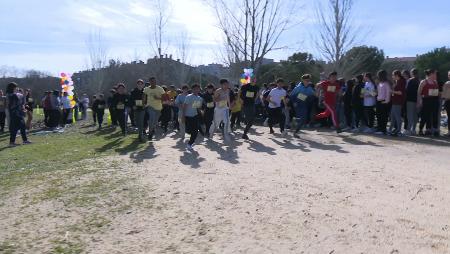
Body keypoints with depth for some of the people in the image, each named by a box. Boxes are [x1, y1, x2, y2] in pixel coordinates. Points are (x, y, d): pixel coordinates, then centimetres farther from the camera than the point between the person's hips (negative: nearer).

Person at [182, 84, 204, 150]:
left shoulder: (200, 98, 6)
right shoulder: (189, 97, -12)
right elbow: (184, 107, -12)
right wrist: (183, 116, -15)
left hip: (195, 116, 5)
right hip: (188, 116, -5)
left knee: (195, 131, -3)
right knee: (189, 131, -7)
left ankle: (190, 144, 12)